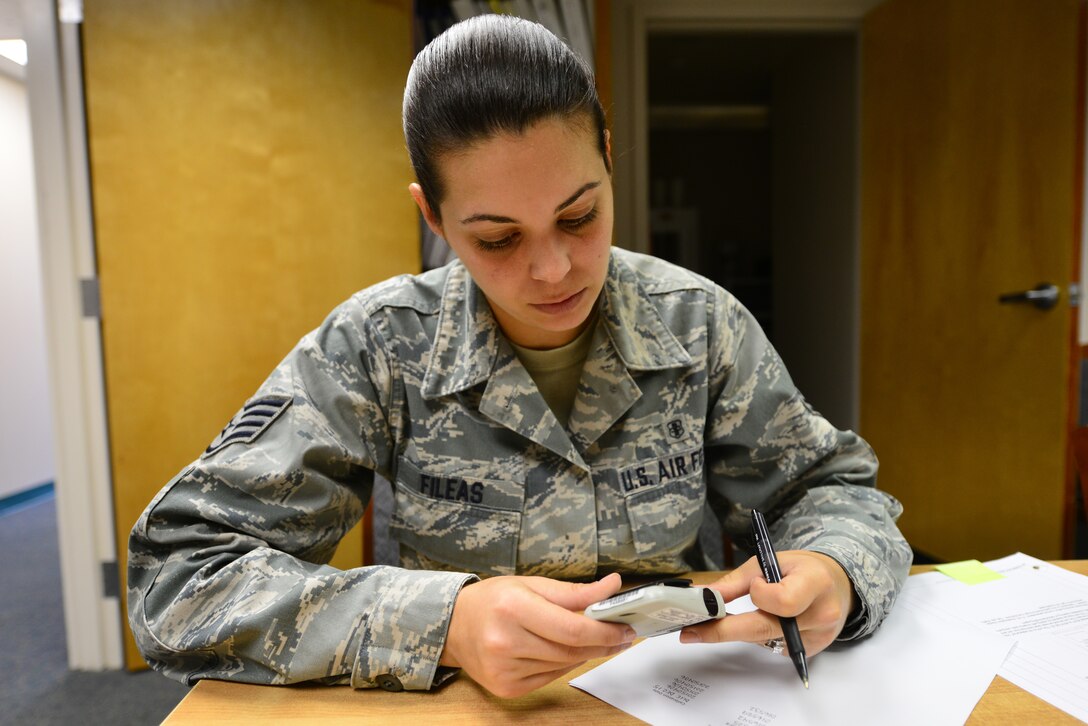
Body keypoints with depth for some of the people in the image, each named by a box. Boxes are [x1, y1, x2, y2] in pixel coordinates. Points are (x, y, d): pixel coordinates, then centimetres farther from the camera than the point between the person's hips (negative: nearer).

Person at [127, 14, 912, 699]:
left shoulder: (701, 325, -8)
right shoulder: (379, 347, -15)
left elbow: (832, 486, 1)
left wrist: (831, 571, -21)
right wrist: (441, 621, -29)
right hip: (463, 702, -1)